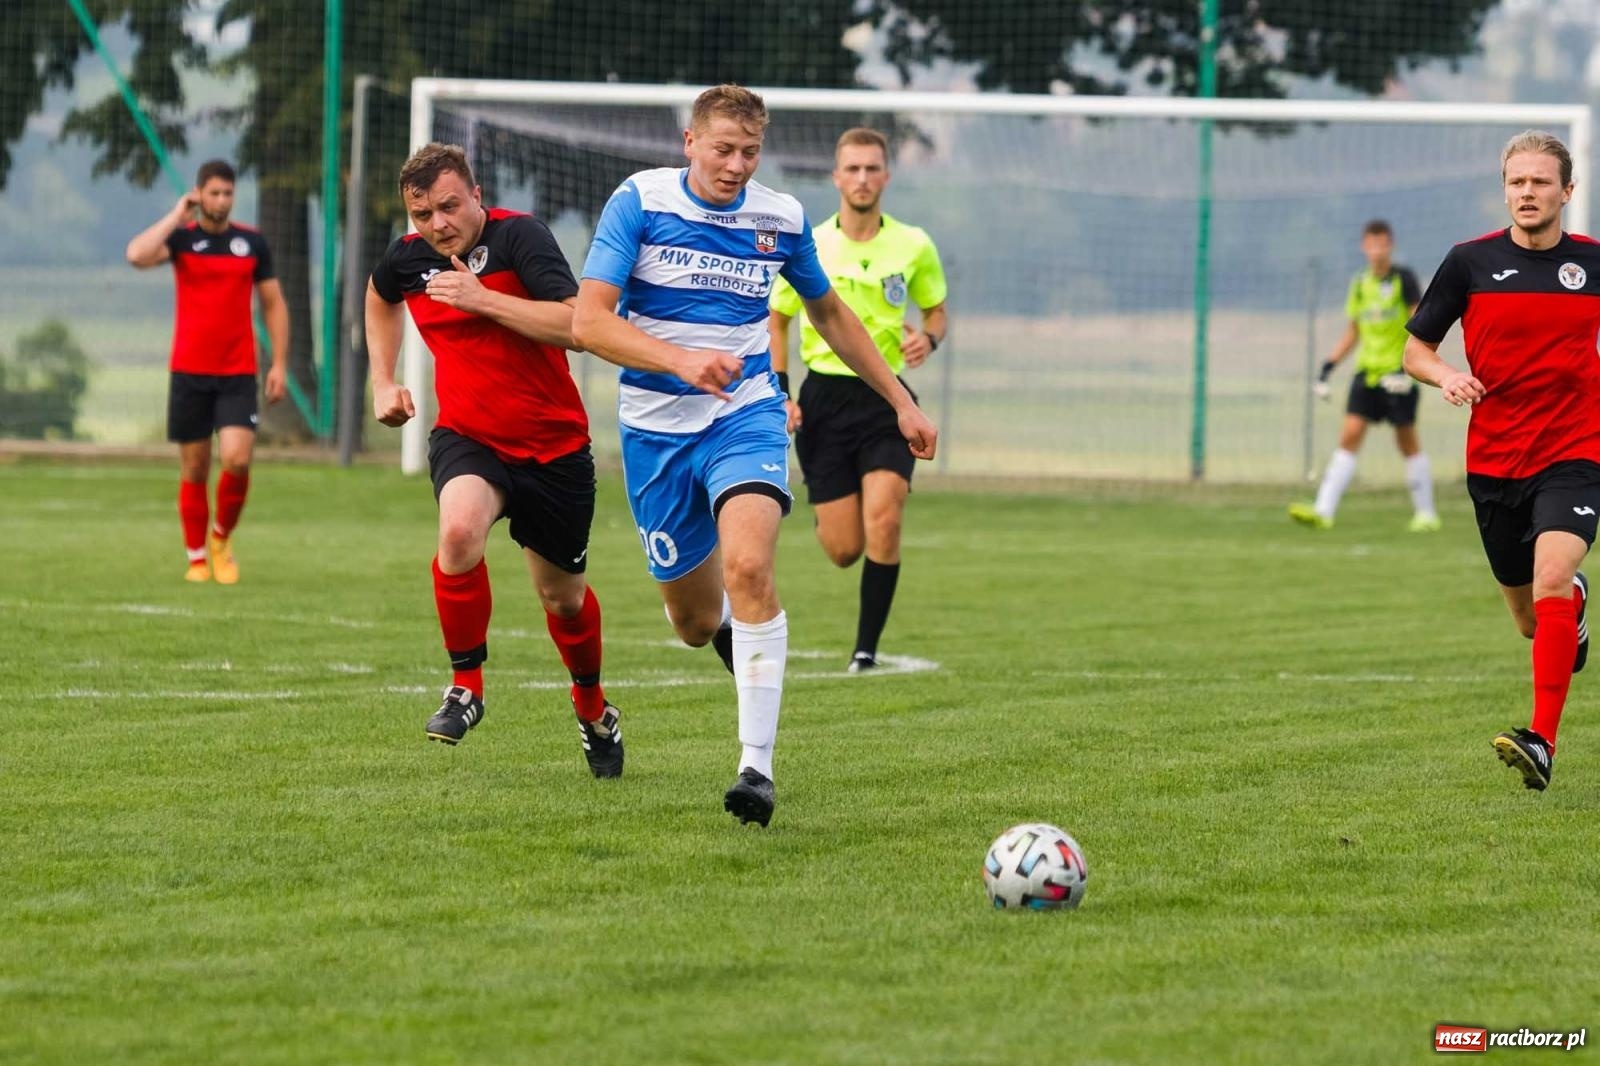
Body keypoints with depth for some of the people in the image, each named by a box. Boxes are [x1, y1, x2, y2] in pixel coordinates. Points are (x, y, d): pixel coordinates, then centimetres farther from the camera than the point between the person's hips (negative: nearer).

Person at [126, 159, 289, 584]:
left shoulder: (252, 242, 6)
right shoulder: (182, 237, 0)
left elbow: (274, 304, 12)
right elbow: (137, 254, -21)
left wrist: (279, 364, 4)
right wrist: (177, 215, -12)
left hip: (238, 374, 1)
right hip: (189, 372, -1)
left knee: (237, 460, -15)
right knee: (194, 469, 3)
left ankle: (222, 536, 10)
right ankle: (197, 559, 16)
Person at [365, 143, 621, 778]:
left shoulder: (519, 237, -17)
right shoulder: (407, 260, -2)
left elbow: (576, 324, -29)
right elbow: (379, 297, 25)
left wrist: (483, 298, -31)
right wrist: (383, 382, 18)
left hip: (554, 444, -2)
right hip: (467, 438, 2)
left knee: (563, 596, 13)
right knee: (460, 530, -32)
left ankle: (593, 710, 42)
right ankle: (466, 686, -14)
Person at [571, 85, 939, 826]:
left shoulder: (781, 219, 0)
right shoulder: (639, 202, -9)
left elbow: (829, 314, 18)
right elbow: (588, 321, -18)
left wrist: (901, 401, 19)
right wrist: (681, 359, -33)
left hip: (745, 415, 0)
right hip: (655, 425, 0)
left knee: (748, 567, -27)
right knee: (695, 620, 8)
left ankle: (757, 764, -25)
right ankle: (730, 630, 49)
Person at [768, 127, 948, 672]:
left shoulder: (914, 246, 1)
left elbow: (937, 311, 14)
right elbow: (777, 319, 11)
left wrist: (929, 338, -10)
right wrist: (778, 392, 0)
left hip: (887, 399, 0)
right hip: (824, 398, 0)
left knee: (883, 525, -20)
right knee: (843, 550, -1)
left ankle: (866, 647, -7)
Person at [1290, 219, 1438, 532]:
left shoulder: (1403, 279, -6)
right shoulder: (1360, 284, 10)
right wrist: (1329, 367, 9)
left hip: (1398, 372, -4)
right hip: (1366, 371, 4)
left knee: (1407, 441, 2)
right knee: (1350, 434, -7)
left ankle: (1426, 513, 15)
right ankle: (1324, 510, -15)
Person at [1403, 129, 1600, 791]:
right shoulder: (1472, 261, -2)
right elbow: (1414, 347, 6)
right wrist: (1445, 377, -17)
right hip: (1493, 460, 2)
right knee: (1532, 623, 13)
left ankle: (1543, 743, -27)